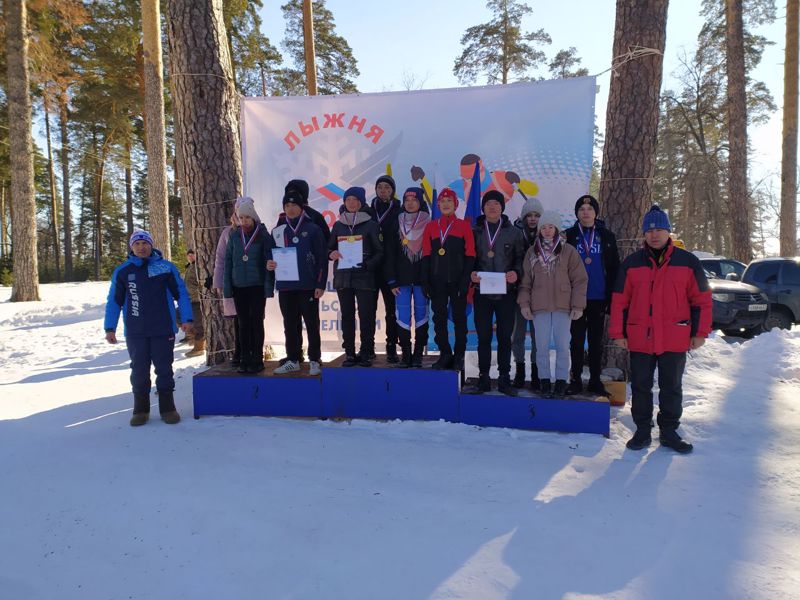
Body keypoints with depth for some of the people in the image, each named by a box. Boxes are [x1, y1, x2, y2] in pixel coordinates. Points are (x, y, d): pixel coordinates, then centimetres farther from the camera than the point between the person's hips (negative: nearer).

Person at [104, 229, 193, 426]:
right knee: (139, 371, 7)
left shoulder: (166, 267, 0)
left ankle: (167, 407, 17)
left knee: (164, 370, 6)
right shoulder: (122, 272, 3)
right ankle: (140, 409, 19)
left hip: (163, 330, -1)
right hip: (135, 333, 1)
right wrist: (110, 328, 2)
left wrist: (187, 318, -5)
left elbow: (181, 293, 2)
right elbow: (114, 301, 7)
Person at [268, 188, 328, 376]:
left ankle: (314, 360, 12)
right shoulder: (277, 231, 10)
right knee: (290, 325, 11)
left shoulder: (312, 229, -1)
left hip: (308, 286, -4)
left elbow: (322, 258, -4)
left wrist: (320, 284, -9)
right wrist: (269, 264, -5)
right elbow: (271, 255, 19)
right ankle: (292, 360, 21)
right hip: (285, 286, 4)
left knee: (312, 324, 3)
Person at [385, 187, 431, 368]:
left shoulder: (428, 225, 1)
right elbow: (390, 254, 3)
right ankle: (405, 353, 9)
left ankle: (418, 354, 12)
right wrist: (392, 281, -3)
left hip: (422, 278, -1)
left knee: (421, 315, 3)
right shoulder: (396, 225, 5)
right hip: (402, 279, 1)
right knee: (403, 317, -1)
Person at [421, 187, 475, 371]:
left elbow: (470, 256, -2)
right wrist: (426, 282, 0)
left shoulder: (464, 226, 1)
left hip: (457, 282, -2)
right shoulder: (431, 227, 7)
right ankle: (445, 354, 17)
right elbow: (426, 256, 6)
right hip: (437, 282, 2)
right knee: (439, 318, 5)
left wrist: (465, 282, -9)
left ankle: (459, 357, 14)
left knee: (459, 318, 4)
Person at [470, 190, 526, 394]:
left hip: (506, 293, 0)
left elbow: (520, 258, 6)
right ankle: (483, 377, 14)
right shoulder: (475, 232, 7)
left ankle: (504, 378, 12)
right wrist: (471, 273, -12)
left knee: (505, 336, 4)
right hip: (482, 292, 0)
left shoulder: (514, 232, 7)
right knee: (483, 336, 5)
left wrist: (516, 272, -14)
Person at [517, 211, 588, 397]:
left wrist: (577, 305, -4)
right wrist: (524, 303, 2)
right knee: (542, 346, 4)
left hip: (563, 306, -2)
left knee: (562, 345, 0)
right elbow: (525, 281, 11)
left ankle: (561, 380, 11)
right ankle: (544, 379, 16)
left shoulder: (568, 251, 2)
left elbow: (580, 280, 2)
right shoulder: (532, 252, 9)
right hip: (539, 307, 2)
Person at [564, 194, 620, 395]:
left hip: (598, 298, 1)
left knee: (596, 341, 9)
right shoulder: (569, 236, 2)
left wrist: (610, 296, 0)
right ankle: (576, 380, 14)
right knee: (577, 340, 5)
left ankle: (595, 380, 18)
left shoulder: (606, 236, 5)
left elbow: (614, 268, 6)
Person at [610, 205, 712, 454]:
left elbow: (702, 299, 6)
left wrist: (700, 333, 3)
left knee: (672, 387, 10)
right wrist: (618, 333, 1)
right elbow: (619, 301, 5)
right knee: (640, 387, 7)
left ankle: (669, 431, 24)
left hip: (675, 338, 0)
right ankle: (642, 431, 19)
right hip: (639, 338, 0)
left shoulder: (688, 261, 3)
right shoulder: (631, 263, 4)